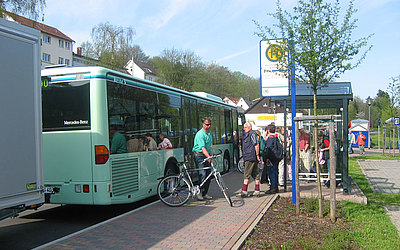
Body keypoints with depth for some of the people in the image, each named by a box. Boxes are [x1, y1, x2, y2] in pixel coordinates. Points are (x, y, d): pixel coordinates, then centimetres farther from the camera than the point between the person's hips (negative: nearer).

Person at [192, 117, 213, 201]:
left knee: (208, 175, 5)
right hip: (199, 155, -8)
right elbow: (202, 148, -26)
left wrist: (210, 155, 19)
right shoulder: (200, 134, -17)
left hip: (207, 155, 8)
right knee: (202, 174, -15)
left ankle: (205, 193, 14)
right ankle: (199, 193, -4)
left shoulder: (209, 132, 11)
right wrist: (209, 157, -37)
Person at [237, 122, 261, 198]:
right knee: (255, 174, 10)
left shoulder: (252, 134, -11)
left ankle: (244, 191, -9)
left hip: (250, 158, -10)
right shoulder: (246, 135, 21)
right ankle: (257, 190, 14)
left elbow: (256, 145, -18)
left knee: (247, 174, -10)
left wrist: (257, 155, -19)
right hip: (250, 158, 10)